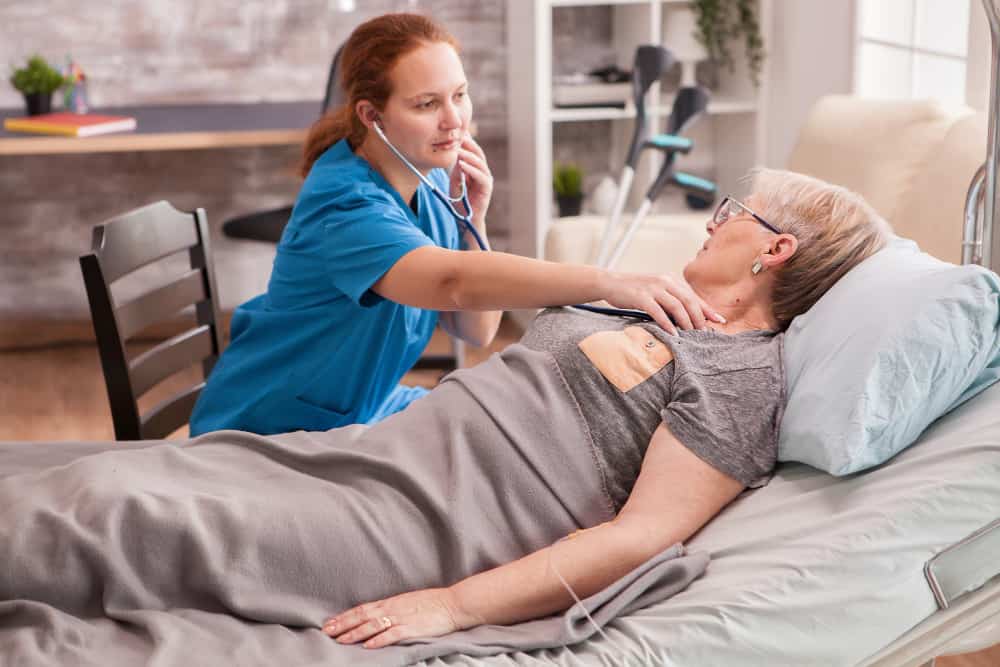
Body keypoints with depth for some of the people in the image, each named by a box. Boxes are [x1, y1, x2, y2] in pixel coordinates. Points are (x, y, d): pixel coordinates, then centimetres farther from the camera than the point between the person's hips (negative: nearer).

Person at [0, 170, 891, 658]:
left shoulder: (747, 376, -7)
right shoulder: (656, 313, 21)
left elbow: (642, 535, -17)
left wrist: (453, 605, -22)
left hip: (429, 528, -8)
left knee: (105, 516, -17)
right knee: (123, 475, -1)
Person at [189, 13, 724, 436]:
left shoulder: (432, 182, -3)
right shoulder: (343, 201, -29)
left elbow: (475, 330, -5)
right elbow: (452, 282, -48)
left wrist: (472, 221, -19)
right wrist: (605, 282, -57)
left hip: (368, 409, 8)